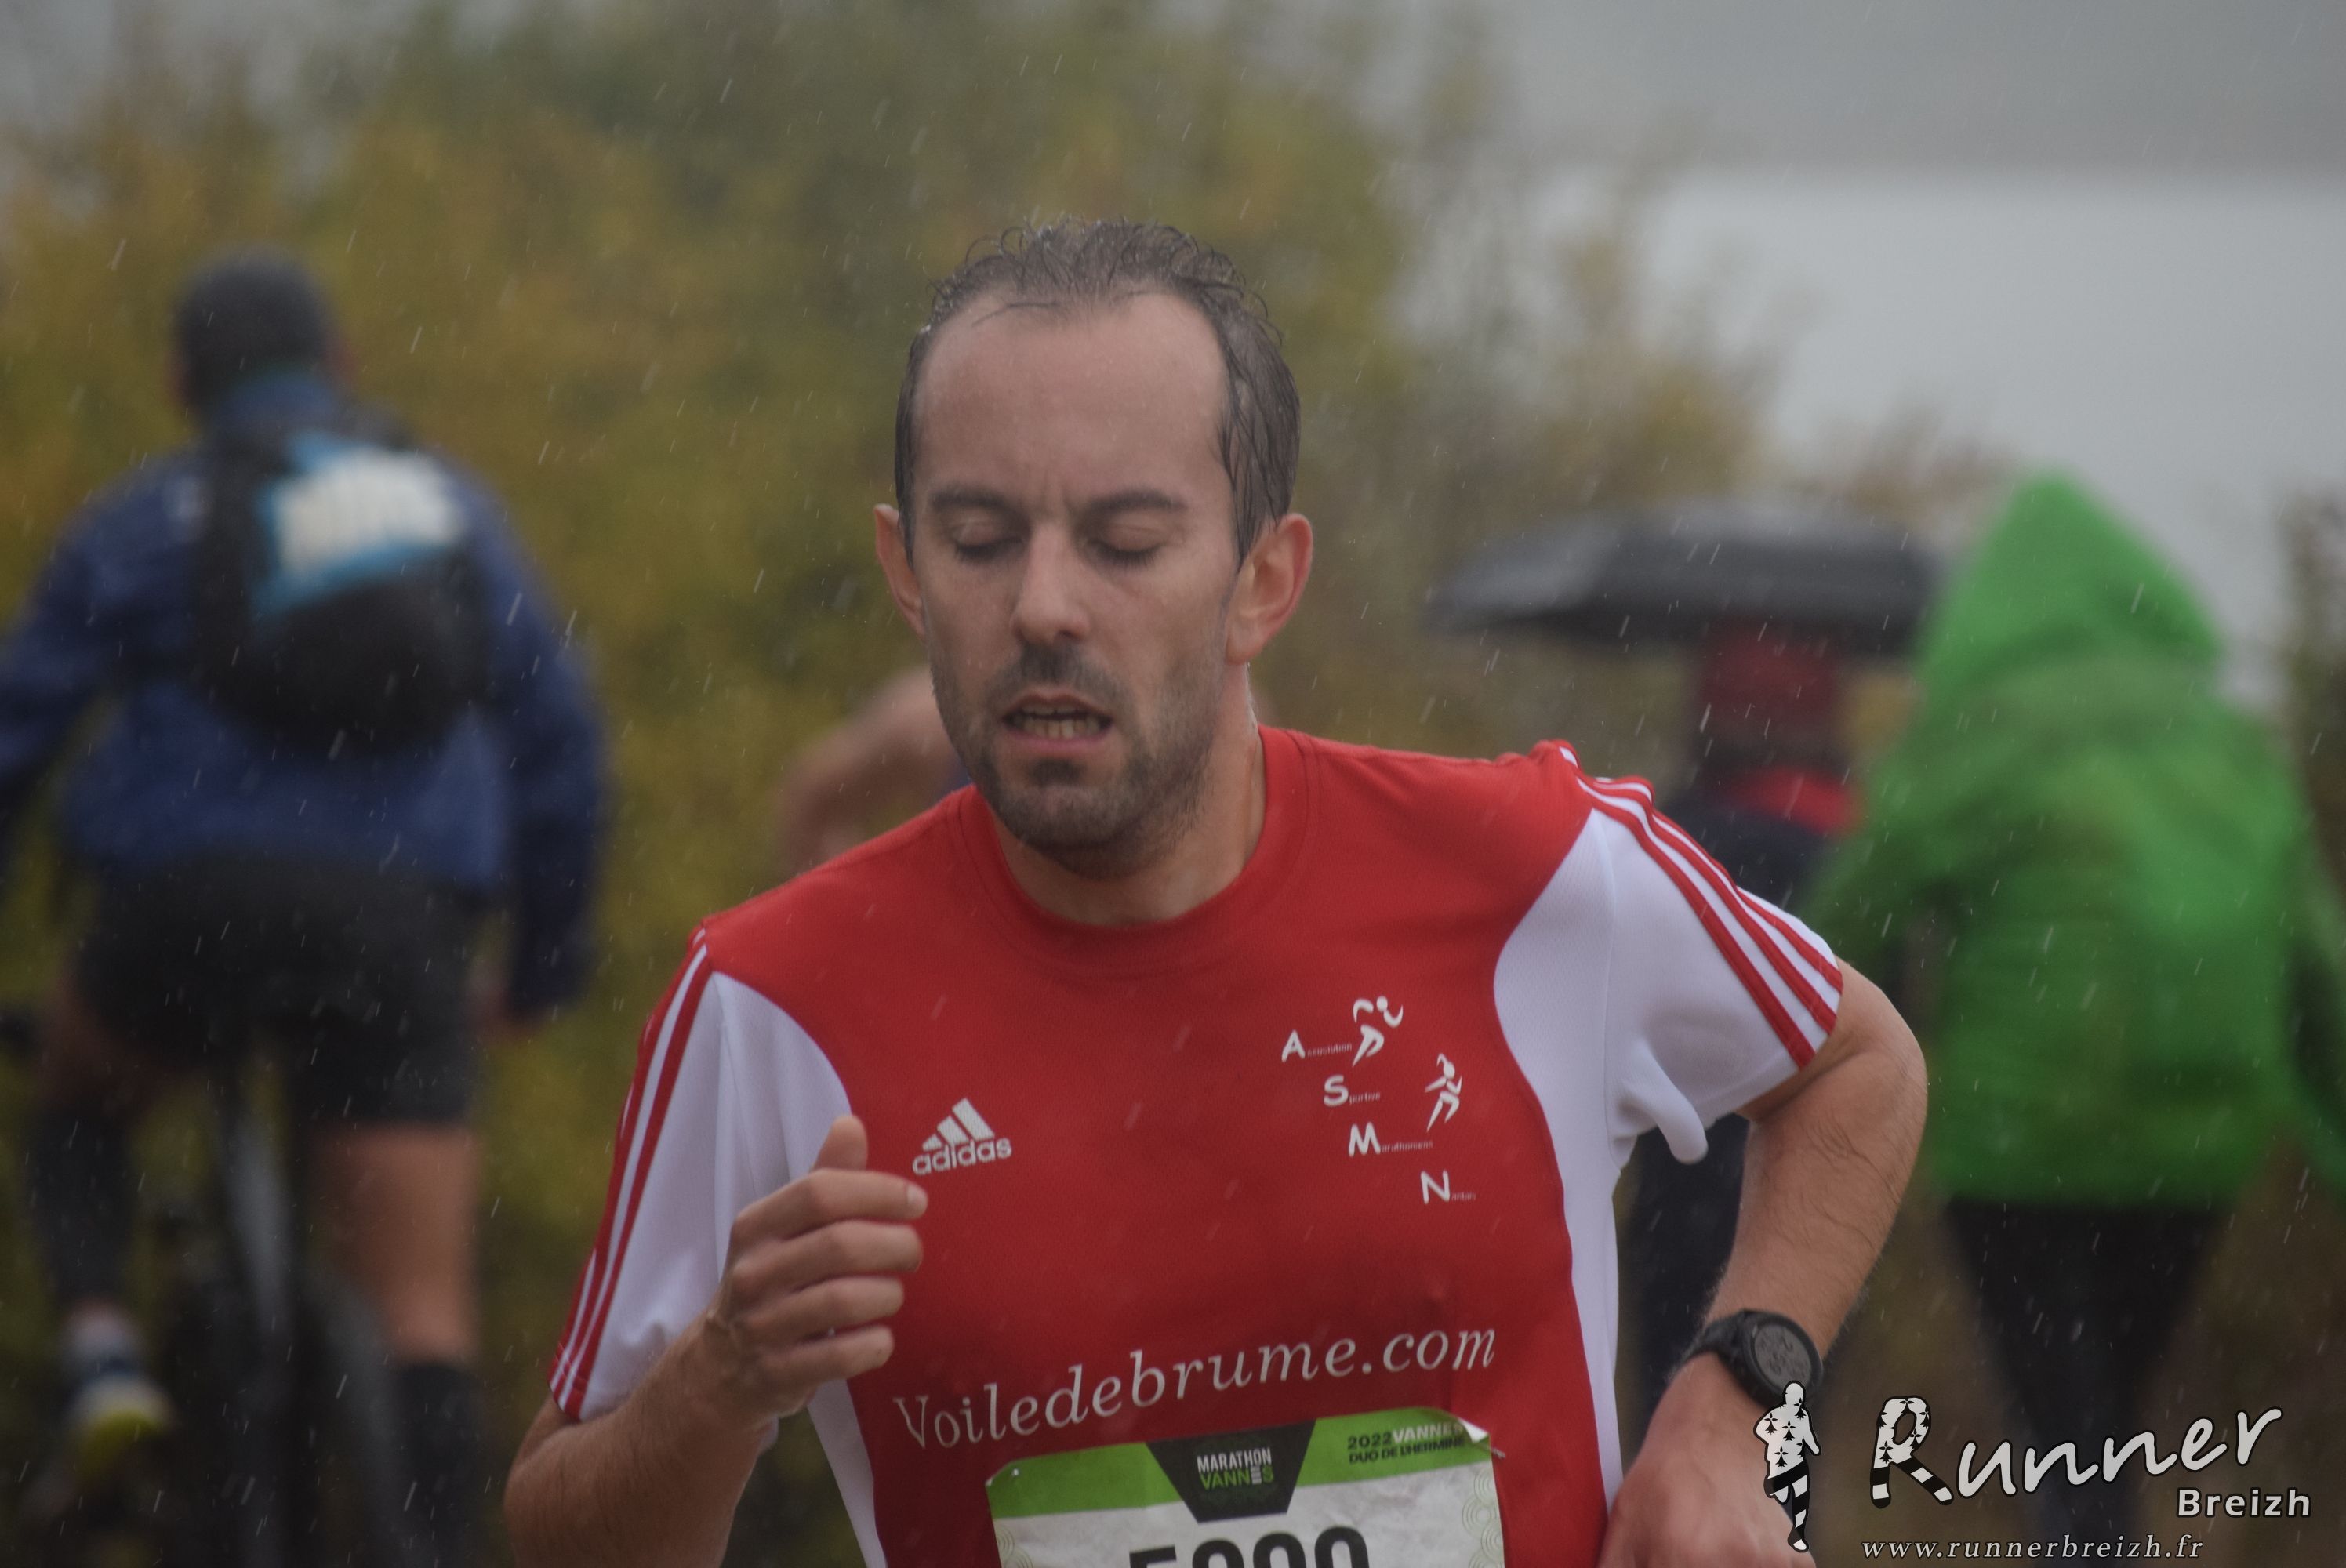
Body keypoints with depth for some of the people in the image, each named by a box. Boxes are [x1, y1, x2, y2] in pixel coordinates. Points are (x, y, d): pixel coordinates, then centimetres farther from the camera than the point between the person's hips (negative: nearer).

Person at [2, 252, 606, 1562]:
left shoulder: (149, 520, 11)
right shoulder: (450, 507, 18)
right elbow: (558, 734, 18)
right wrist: (552, 956, 26)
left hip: (197, 900, -1)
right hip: (399, 927, 1)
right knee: (428, 1302, -1)